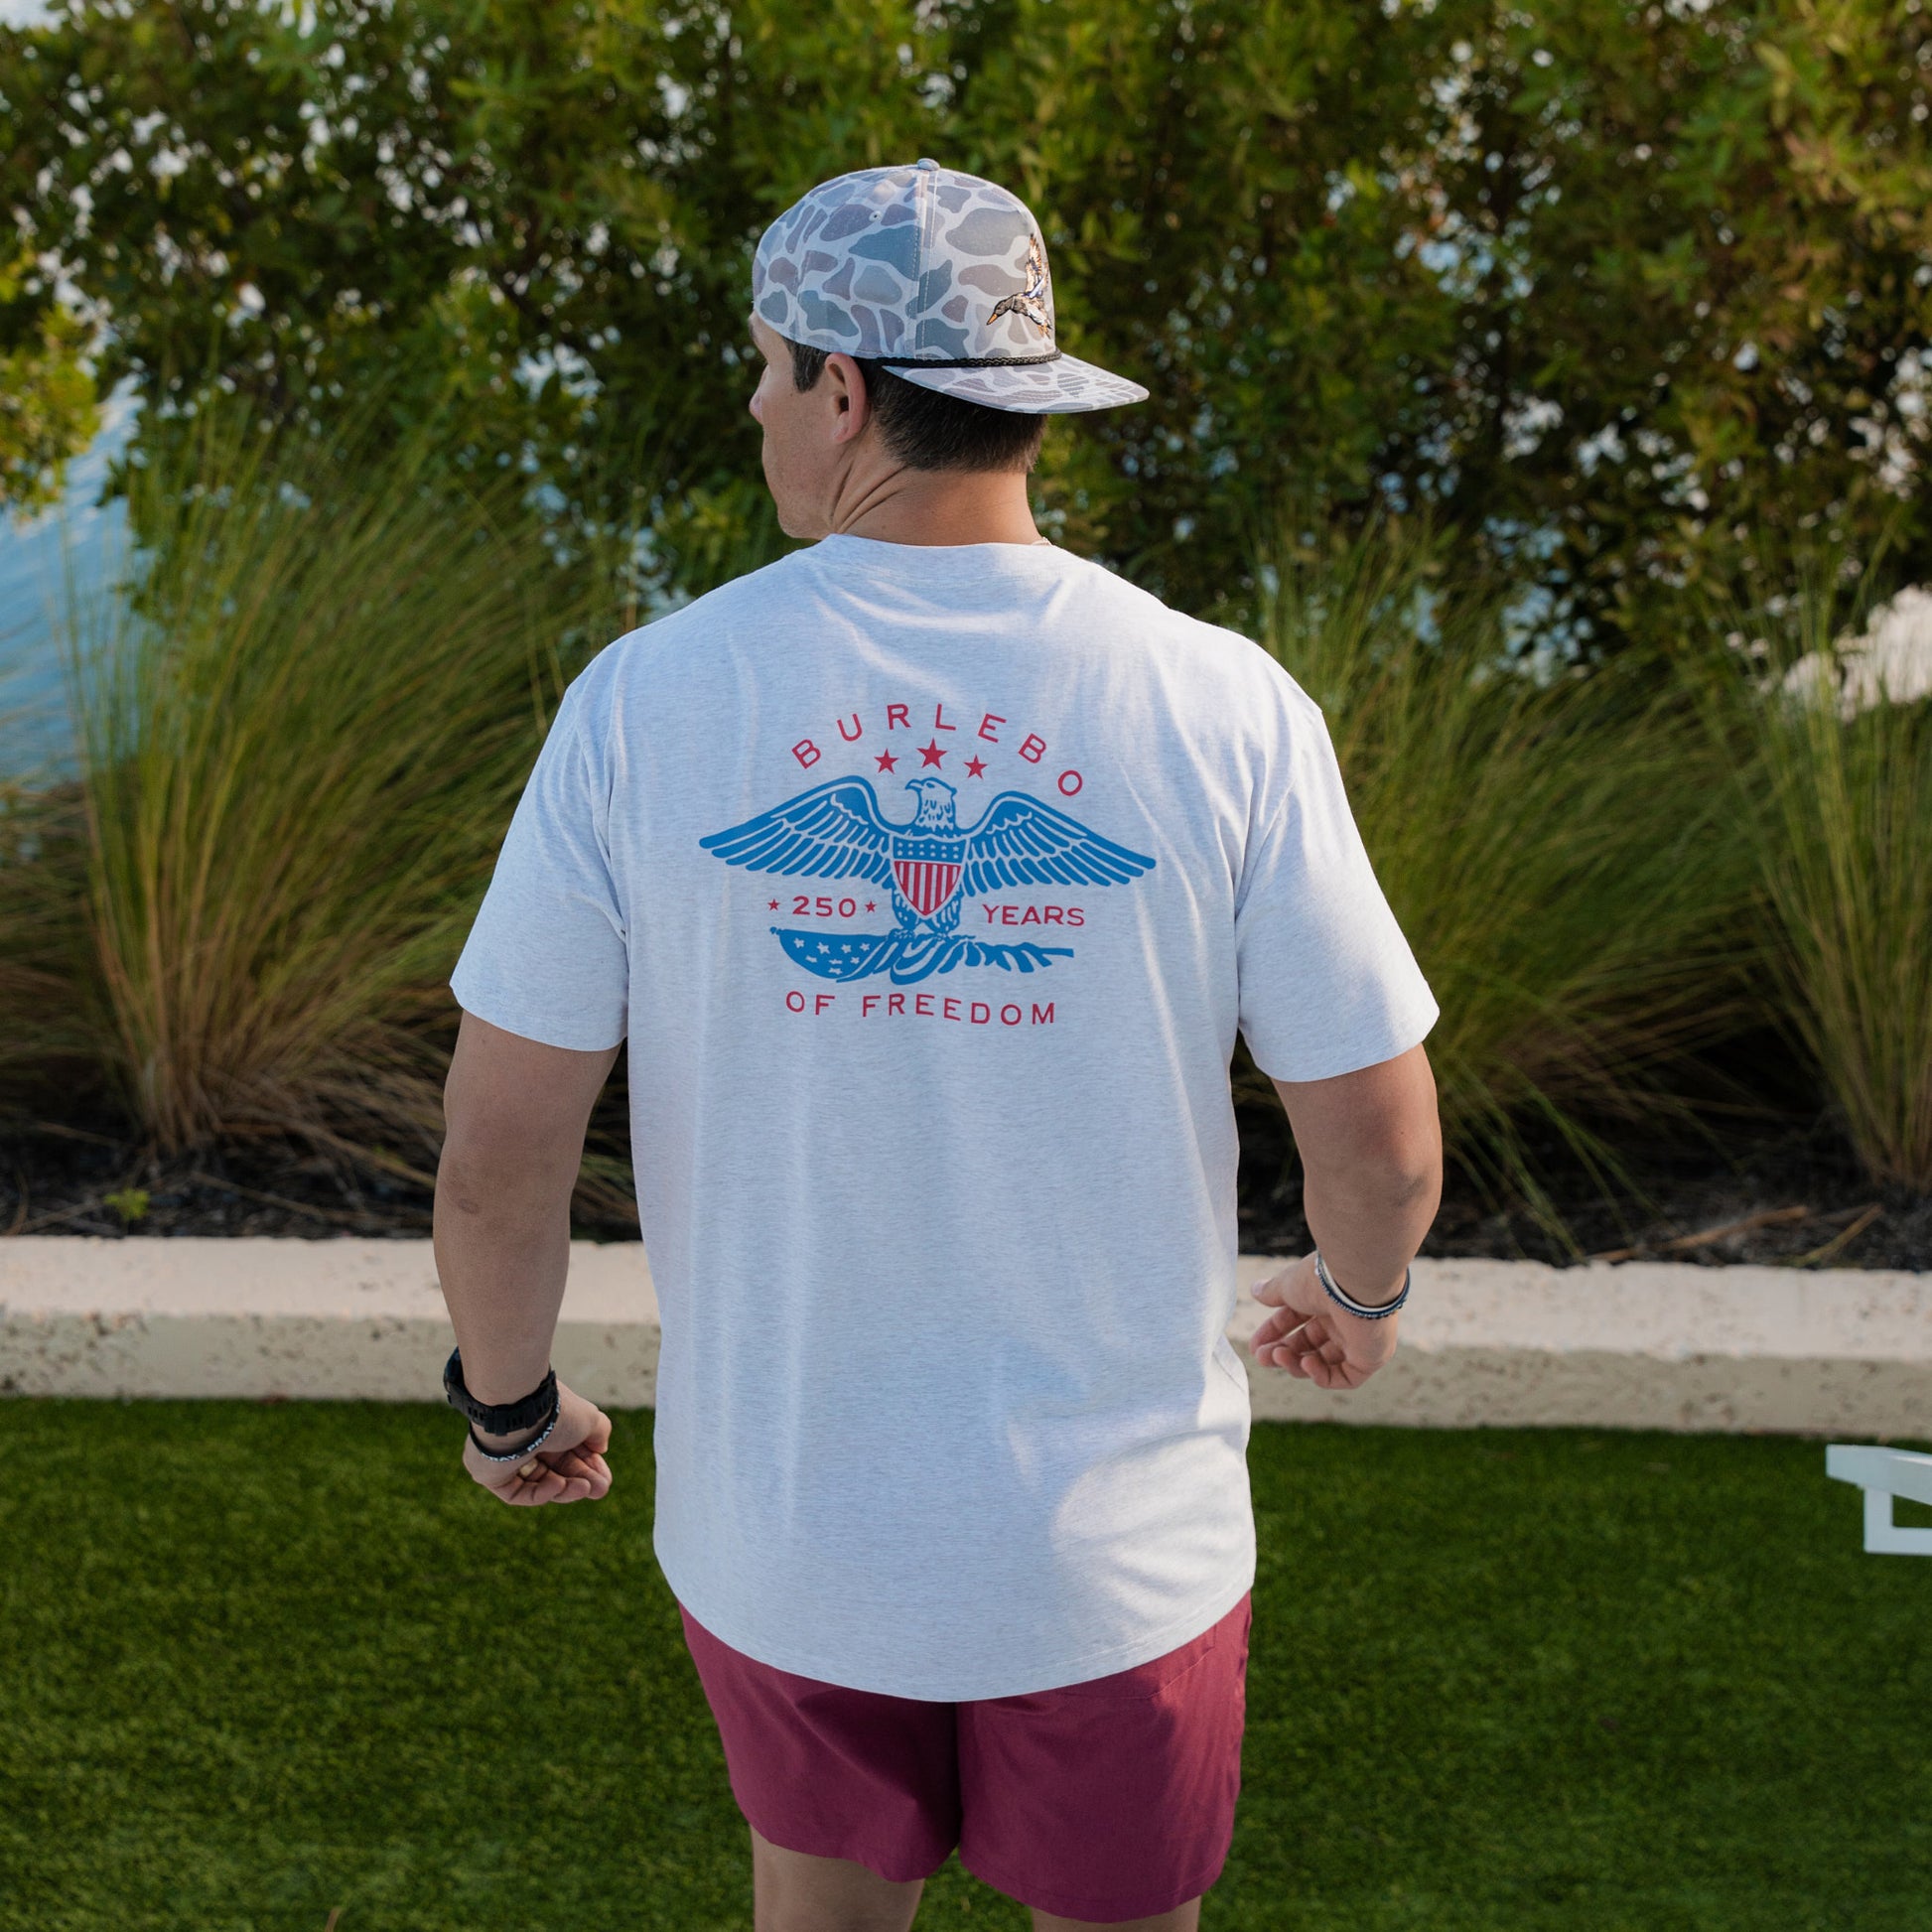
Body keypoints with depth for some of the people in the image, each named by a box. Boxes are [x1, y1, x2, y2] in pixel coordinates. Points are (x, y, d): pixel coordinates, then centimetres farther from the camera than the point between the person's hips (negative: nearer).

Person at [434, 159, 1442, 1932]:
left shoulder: (647, 703, -13)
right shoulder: (1223, 707, -14)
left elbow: (496, 1155, -10)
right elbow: (1383, 1142, -8)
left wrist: (504, 1399, 10)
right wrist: (1363, 1296, 15)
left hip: (779, 1522, 1)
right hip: (1115, 1532, 0)